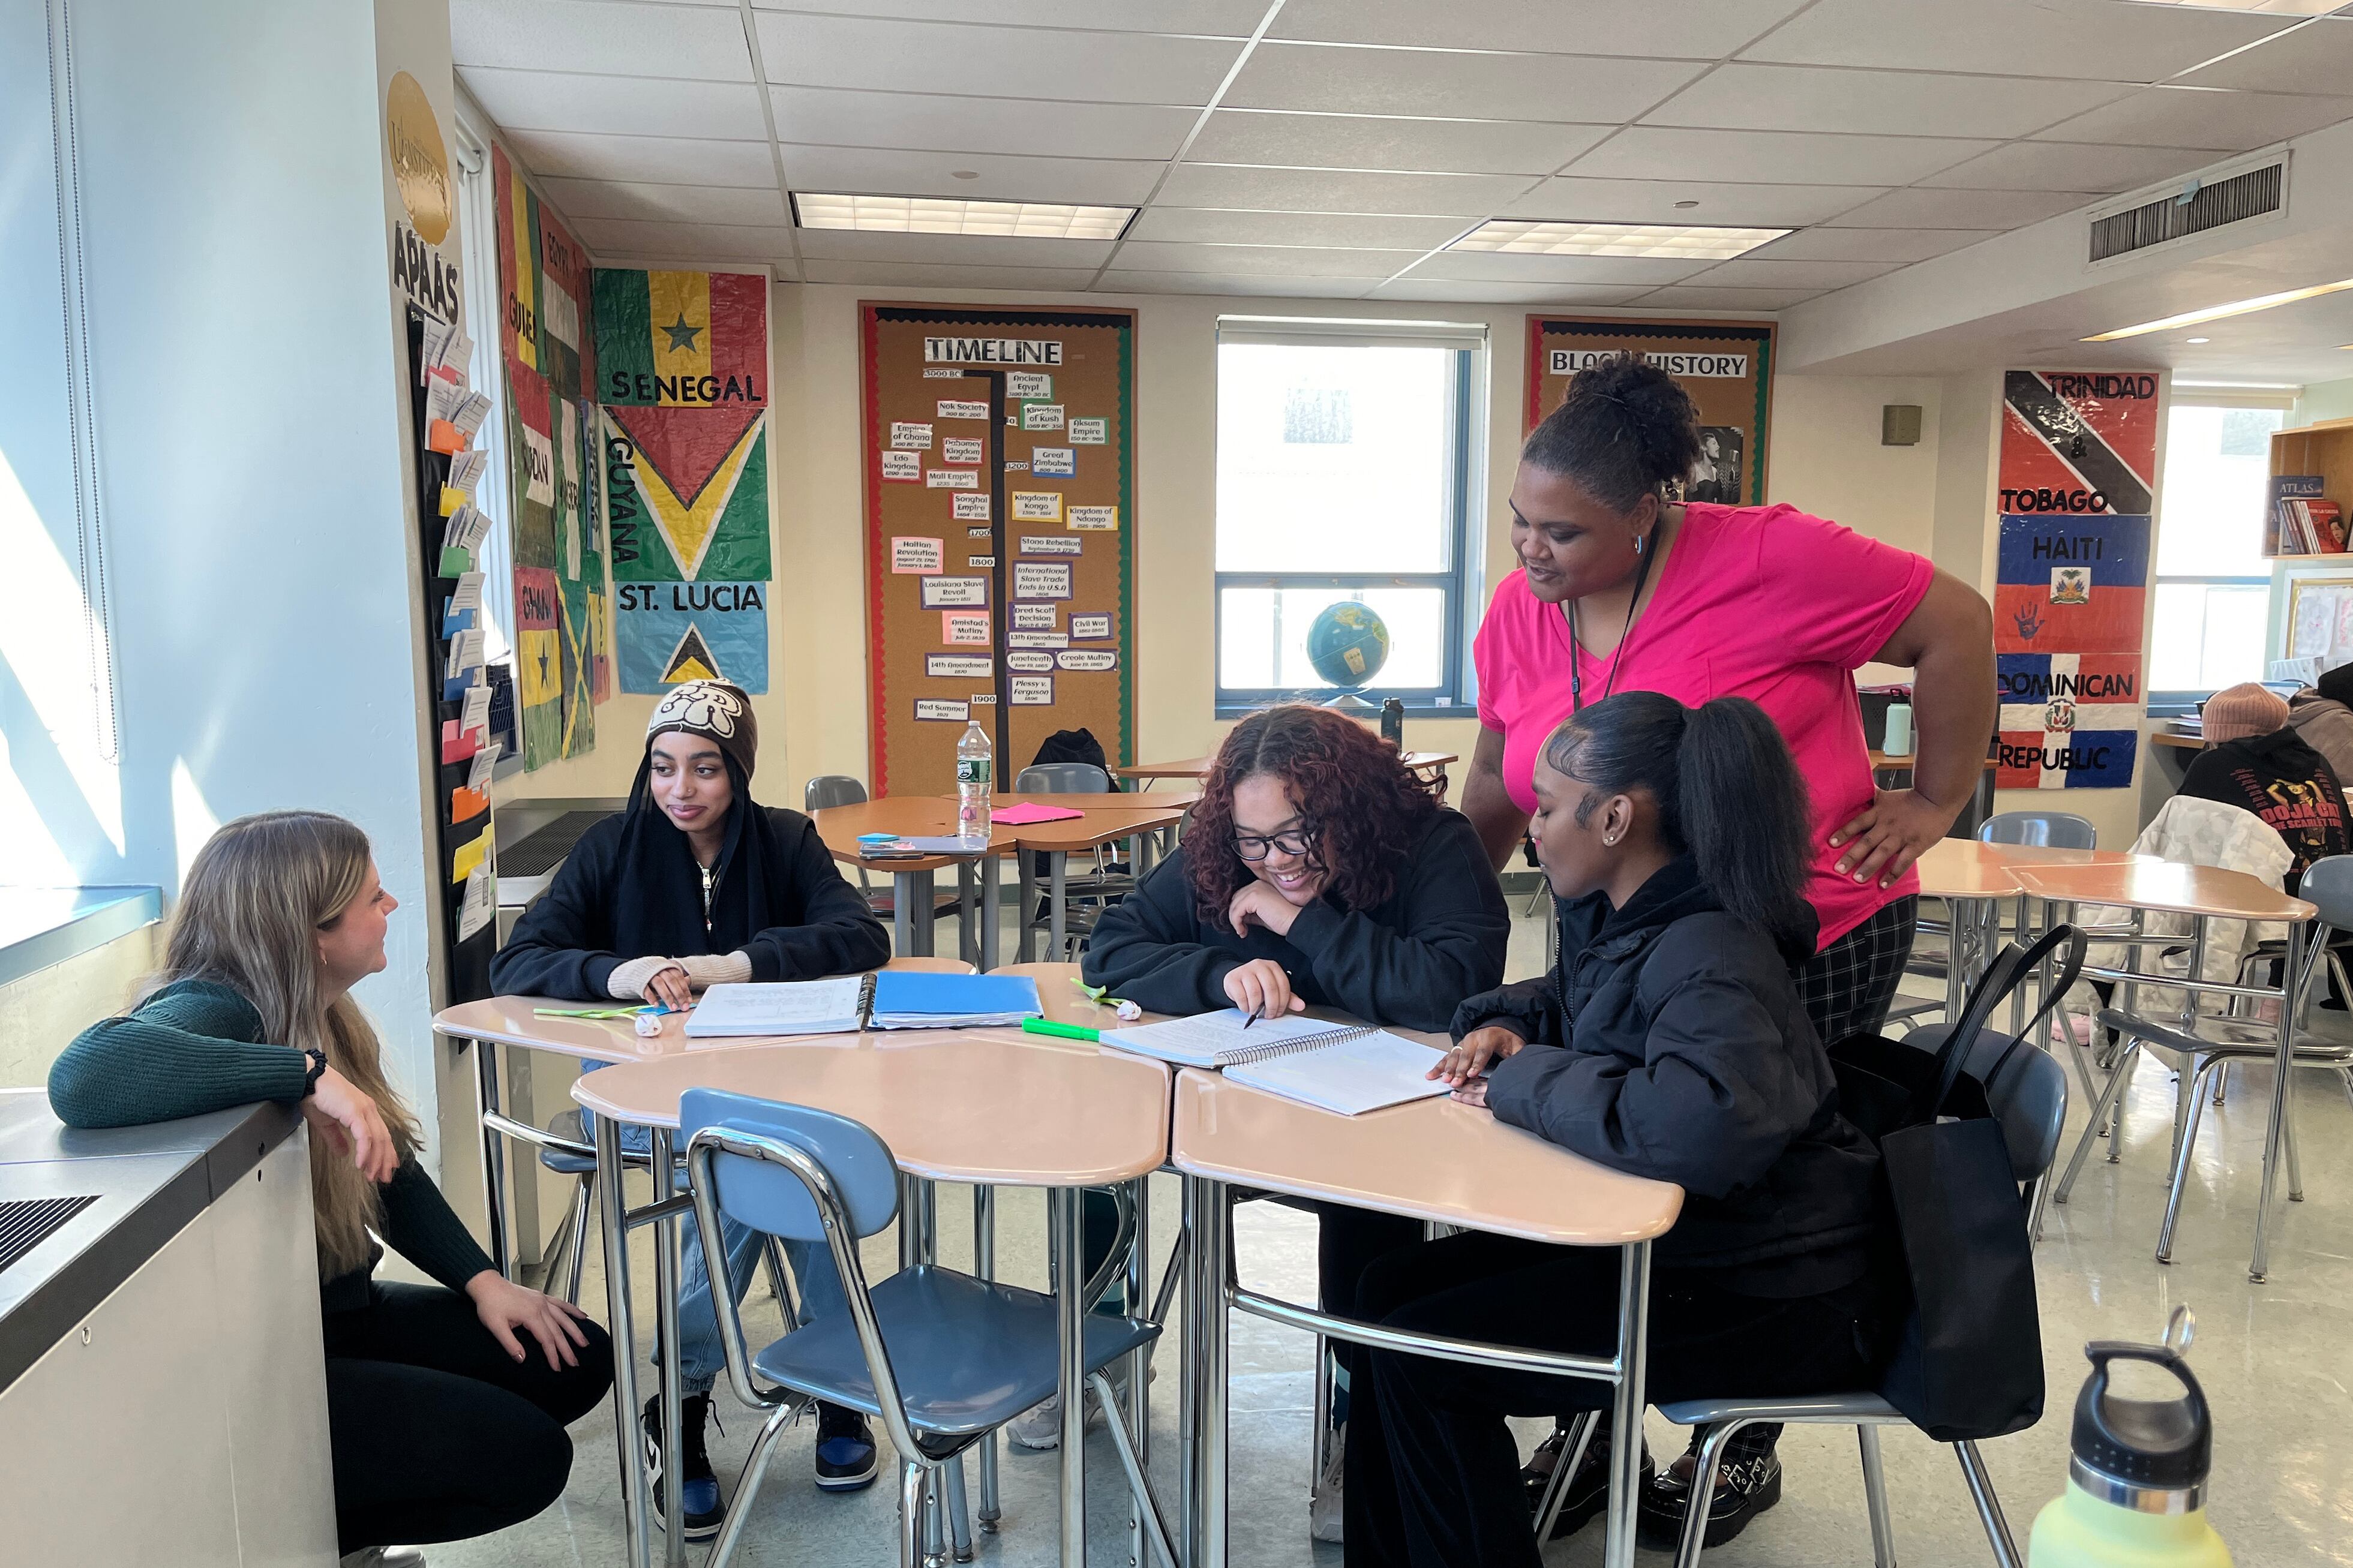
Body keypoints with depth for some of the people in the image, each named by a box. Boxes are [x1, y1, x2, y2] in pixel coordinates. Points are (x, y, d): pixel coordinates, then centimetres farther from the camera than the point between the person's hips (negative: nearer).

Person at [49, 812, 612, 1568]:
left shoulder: (320, 1013, 2)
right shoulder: (214, 1012, -24)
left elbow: (391, 1170, 11)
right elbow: (85, 1077, -48)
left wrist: (481, 1280, 2)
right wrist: (309, 1073, -45)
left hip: (336, 1314, 9)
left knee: (578, 1361, 6)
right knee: (526, 1456, -13)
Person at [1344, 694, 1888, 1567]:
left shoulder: (1708, 956, -26)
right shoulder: (1617, 915, 3)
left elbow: (1709, 1122, -45)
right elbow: (1570, 1001, 24)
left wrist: (1527, 1084, -29)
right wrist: (1506, 1025, -1)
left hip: (1769, 1297, -9)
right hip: (1667, 1235, 10)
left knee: (1418, 1357, -13)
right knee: (1390, 1290, 6)